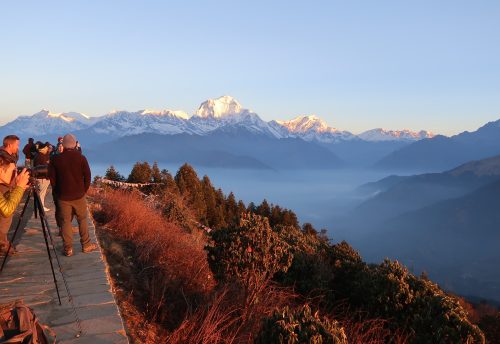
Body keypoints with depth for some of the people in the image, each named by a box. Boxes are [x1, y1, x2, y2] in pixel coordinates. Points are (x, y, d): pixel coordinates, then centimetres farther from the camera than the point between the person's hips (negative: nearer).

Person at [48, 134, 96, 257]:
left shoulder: (55, 159, -4)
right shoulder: (81, 157, -6)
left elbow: (52, 178, -1)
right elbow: (87, 176, -5)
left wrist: (57, 192, 11)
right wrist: (84, 190, 7)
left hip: (63, 196, 0)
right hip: (79, 195, 0)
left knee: (65, 222, 6)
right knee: (82, 220, 12)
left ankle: (68, 249, 8)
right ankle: (86, 245, 17)